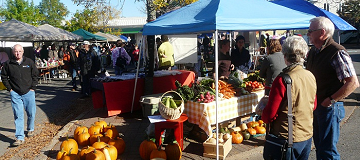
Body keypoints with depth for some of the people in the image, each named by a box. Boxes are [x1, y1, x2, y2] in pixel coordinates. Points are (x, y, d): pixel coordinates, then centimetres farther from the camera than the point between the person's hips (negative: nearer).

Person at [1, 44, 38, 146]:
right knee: (18, 115, -3)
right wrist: (9, 88, 3)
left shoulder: (29, 62, 1)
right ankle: (20, 138, 0)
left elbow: (35, 75, 8)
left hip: (28, 92, 1)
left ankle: (30, 129, 35)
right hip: (15, 93, -1)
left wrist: (33, 88, 1)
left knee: (31, 113, 8)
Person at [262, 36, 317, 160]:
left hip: (287, 137, -7)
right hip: (307, 135, 7)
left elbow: (270, 114, -18)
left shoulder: (283, 80, -23)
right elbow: (313, 106, 14)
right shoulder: (311, 76, -1)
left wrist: (262, 116, 2)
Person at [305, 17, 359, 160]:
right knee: (319, 146, 20)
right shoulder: (313, 51, 8)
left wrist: (331, 100, -19)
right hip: (314, 105, 8)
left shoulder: (337, 53, -17)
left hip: (329, 108, -8)